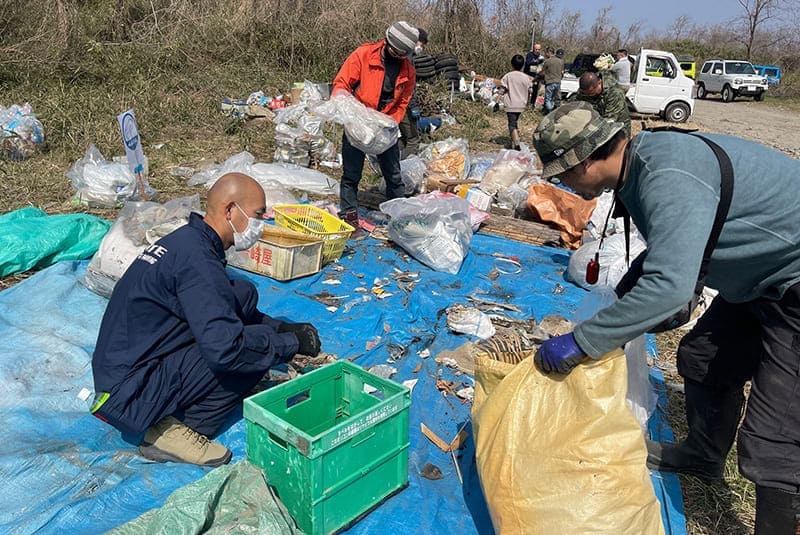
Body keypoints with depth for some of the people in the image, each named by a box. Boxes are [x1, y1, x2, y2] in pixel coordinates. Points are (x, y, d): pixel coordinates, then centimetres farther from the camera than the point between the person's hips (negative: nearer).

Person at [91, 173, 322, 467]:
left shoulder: (186, 239, 7)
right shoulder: (197, 260, -24)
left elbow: (216, 310, 19)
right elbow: (226, 349, -32)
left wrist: (280, 326, 7)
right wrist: (291, 342, -17)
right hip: (130, 393, -9)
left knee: (244, 295, 1)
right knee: (249, 351, -18)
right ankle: (174, 431, -7)